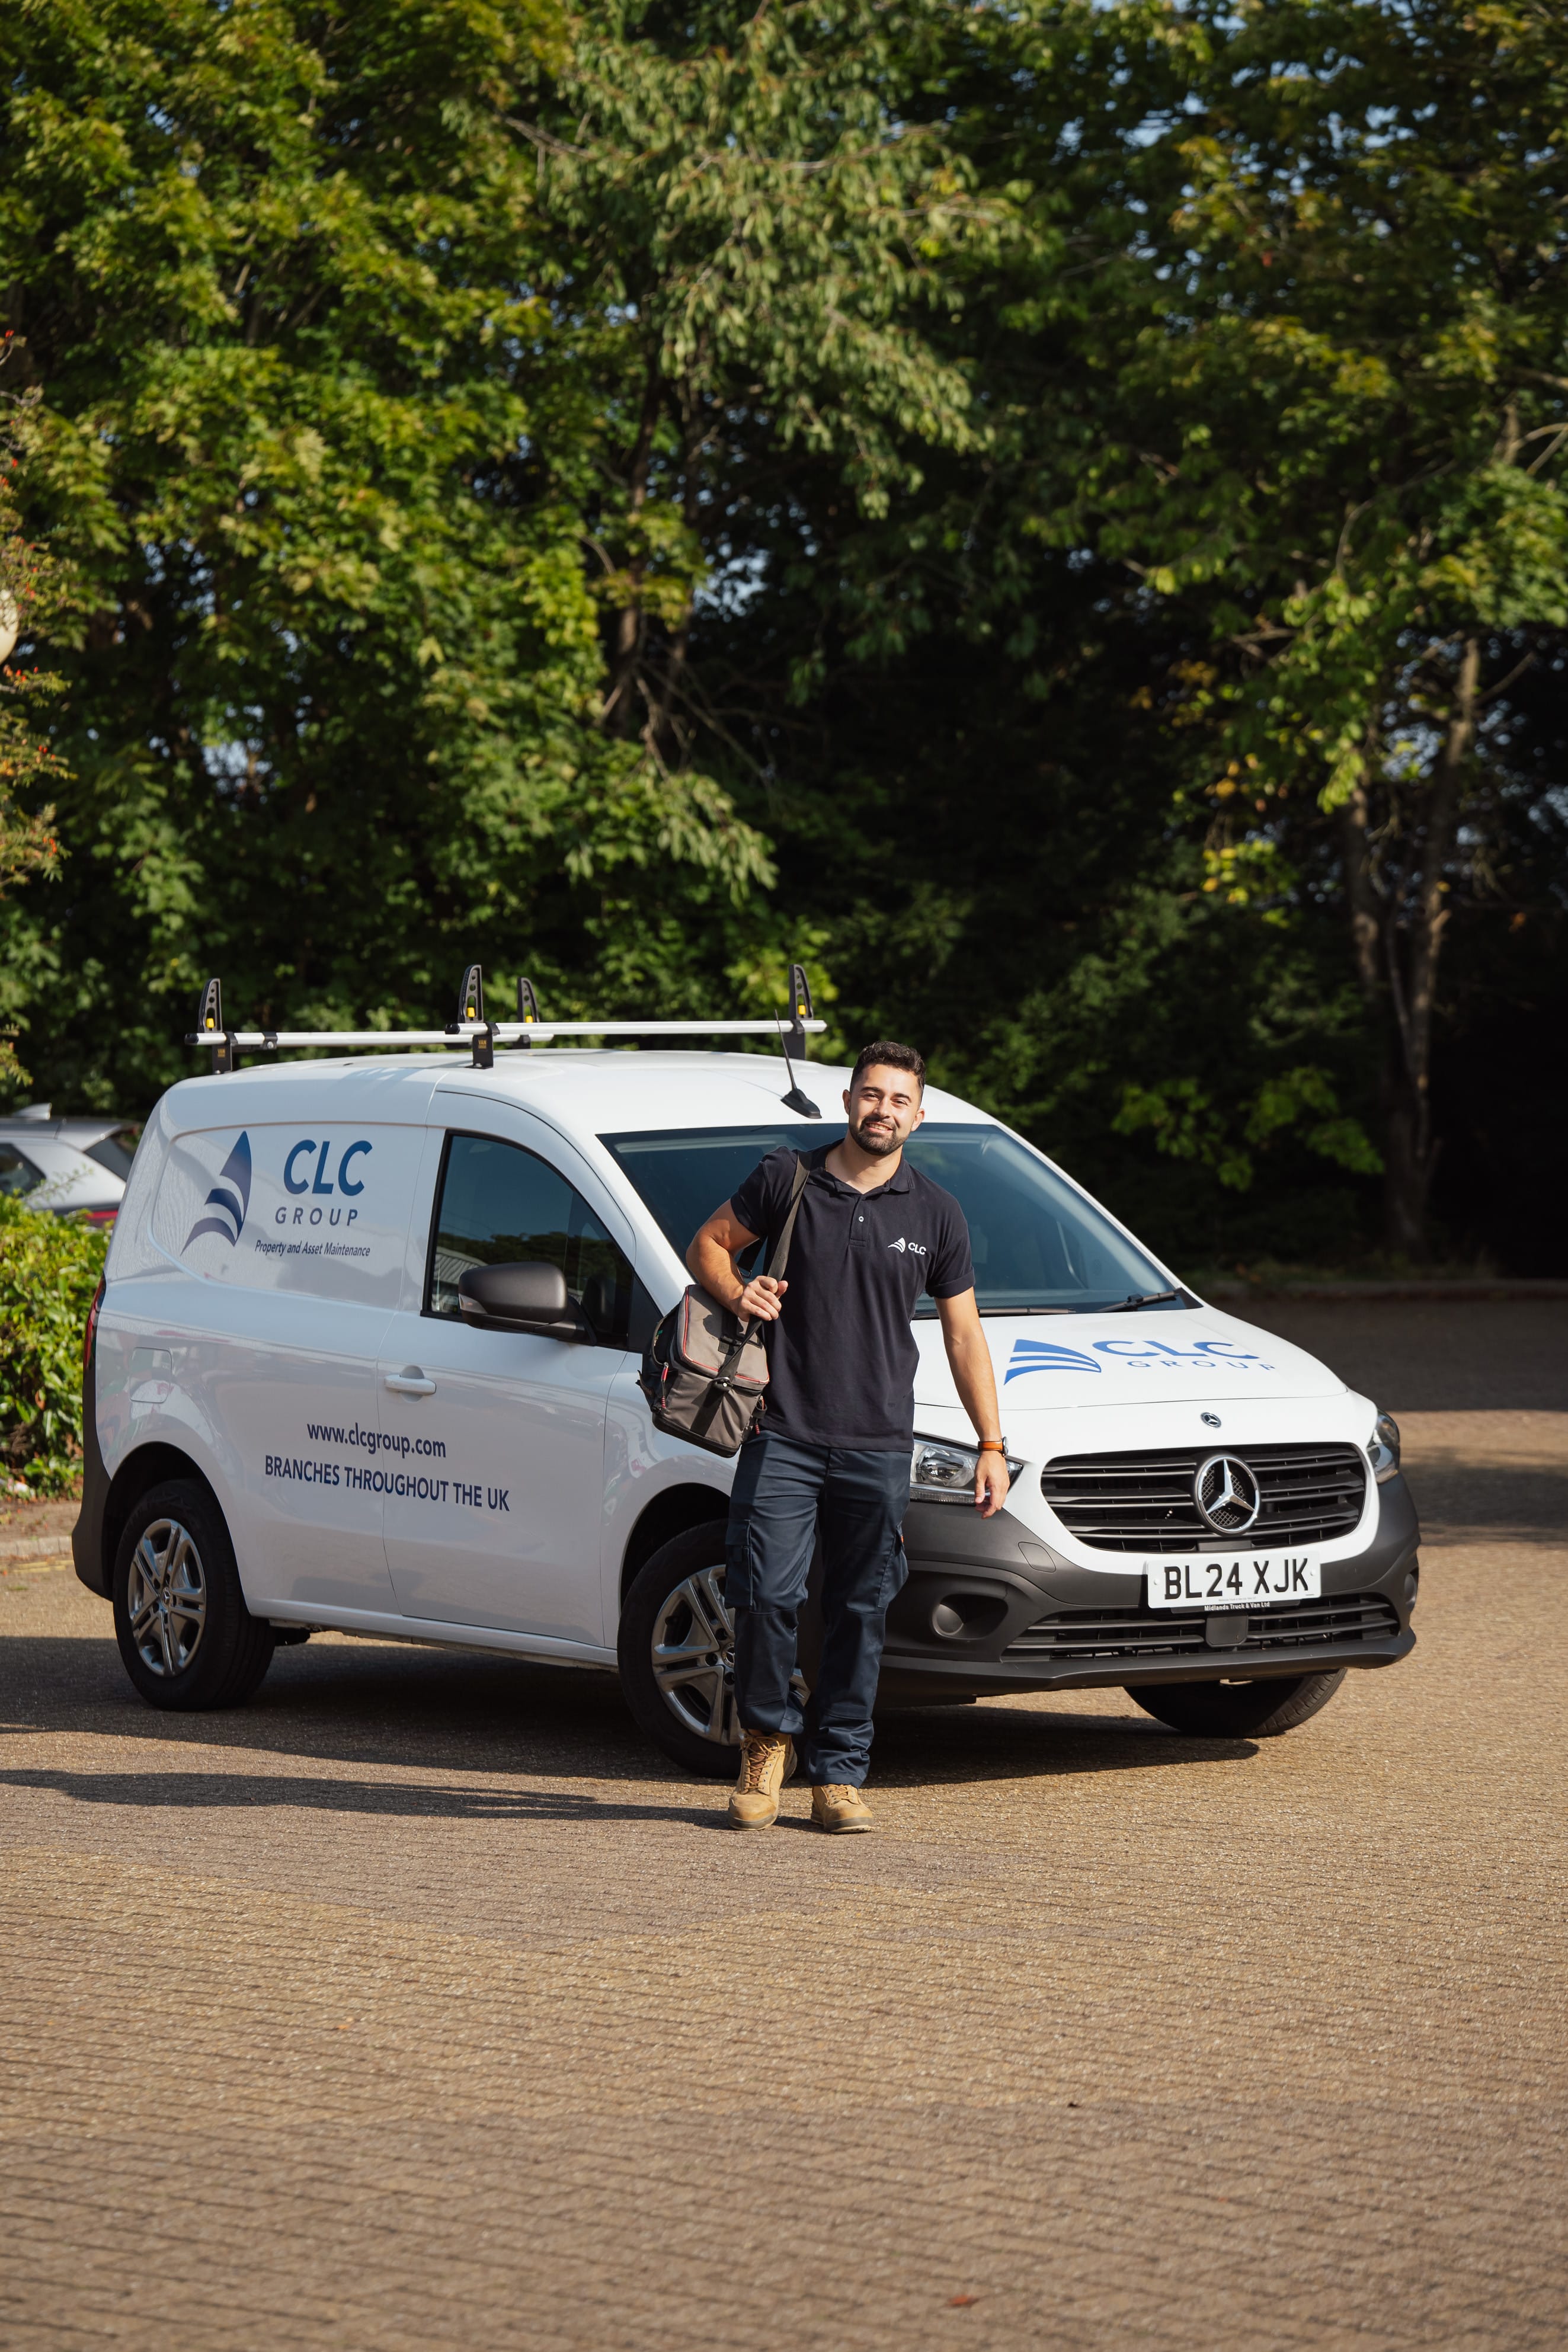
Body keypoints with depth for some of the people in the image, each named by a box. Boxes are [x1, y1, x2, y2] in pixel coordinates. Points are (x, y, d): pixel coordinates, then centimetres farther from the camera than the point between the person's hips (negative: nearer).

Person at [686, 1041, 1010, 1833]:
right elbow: (705, 1245, 14)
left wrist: (992, 1447, 8)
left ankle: (838, 1775, 10)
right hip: (782, 1434, -1)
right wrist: (737, 1293, -9)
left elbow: (964, 1334, 12)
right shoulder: (786, 1180, 3)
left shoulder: (934, 1213, 8)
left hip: (878, 1446, 1)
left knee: (860, 1612, 2)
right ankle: (766, 1739, 14)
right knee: (765, 1595, -9)